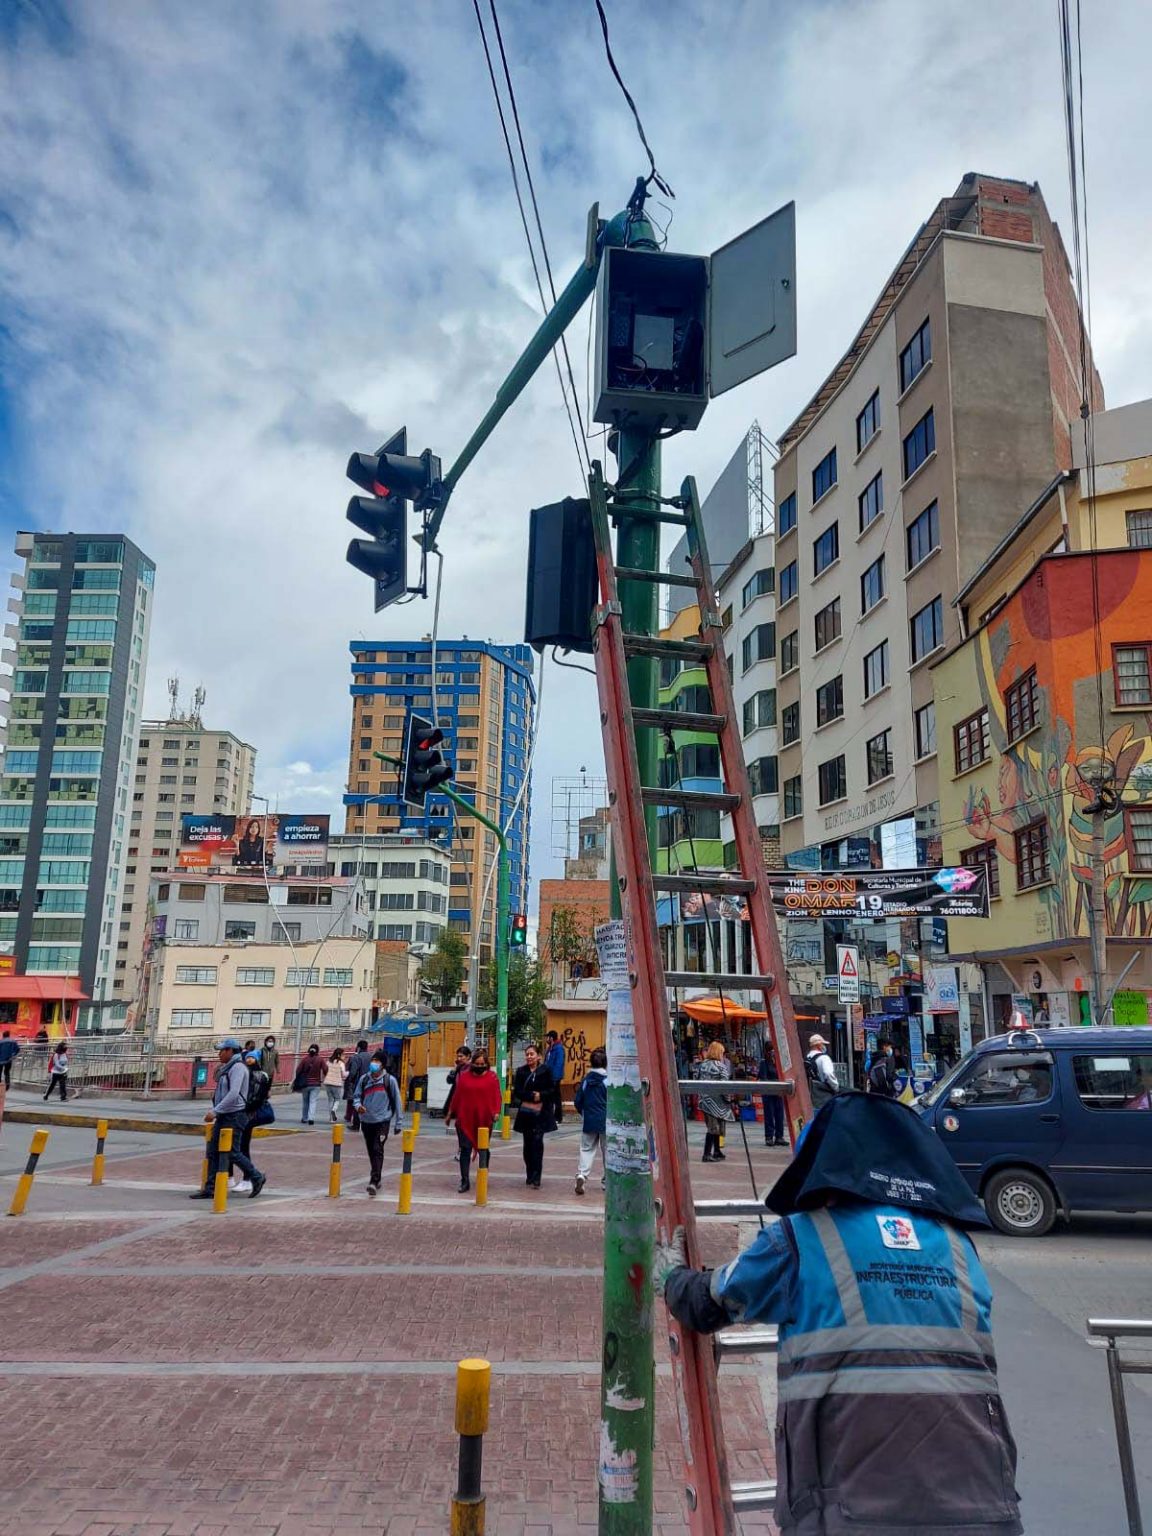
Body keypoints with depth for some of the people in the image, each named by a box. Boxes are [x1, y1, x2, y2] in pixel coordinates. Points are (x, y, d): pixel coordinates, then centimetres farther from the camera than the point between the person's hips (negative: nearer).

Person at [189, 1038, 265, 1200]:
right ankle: (210, 1188, 11)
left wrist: (215, 1111, -26)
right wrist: (216, 1112, 14)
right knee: (213, 1151, 7)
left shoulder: (238, 1067, -15)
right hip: (223, 1116, 10)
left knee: (232, 1153, -5)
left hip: (234, 1116, -10)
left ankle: (256, 1178, 10)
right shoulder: (227, 1068, 16)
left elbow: (233, 1094, -26)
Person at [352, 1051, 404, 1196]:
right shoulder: (364, 1079, 4)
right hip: (366, 1120, 4)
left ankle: (374, 1181, -19)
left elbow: (397, 1101, 1)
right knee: (371, 1151, 12)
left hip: (382, 1120, -4)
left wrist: (398, 1123, 1)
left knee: (378, 1150, -15)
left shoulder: (389, 1080, -4)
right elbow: (356, 1096, 10)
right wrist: (357, 1105, -14)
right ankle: (376, 1179, 27)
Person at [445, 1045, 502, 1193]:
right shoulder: (463, 1076, 3)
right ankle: (464, 1181, 2)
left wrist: (496, 1111, -18)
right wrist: (450, 1113, 14)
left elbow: (497, 1097, -3)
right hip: (465, 1119, 1)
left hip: (484, 1120, 0)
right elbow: (457, 1095, 9)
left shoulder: (492, 1077, 0)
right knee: (465, 1149, -2)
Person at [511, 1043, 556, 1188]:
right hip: (525, 1112, 3)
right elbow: (517, 1092, -1)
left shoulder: (545, 1071, 0)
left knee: (537, 1142, -12)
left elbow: (552, 1090, 0)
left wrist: (541, 1095, -17)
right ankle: (530, 1176, 19)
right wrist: (532, 1096, -14)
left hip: (541, 1113, -3)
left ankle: (535, 1178, -11)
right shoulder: (521, 1071, 7)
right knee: (528, 1144, 8)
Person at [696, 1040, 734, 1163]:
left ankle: (717, 1152, 26)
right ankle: (707, 1154, -5)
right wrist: (727, 1098, -4)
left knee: (713, 1126, 17)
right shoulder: (721, 1066, -10)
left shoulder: (701, 1065, 6)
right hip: (717, 1100, -6)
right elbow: (724, 1084, -14)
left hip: (704, 1099, 6)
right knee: (714, 1127, -1)